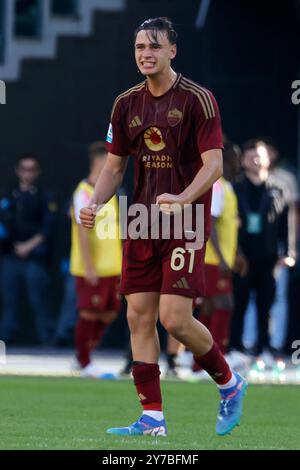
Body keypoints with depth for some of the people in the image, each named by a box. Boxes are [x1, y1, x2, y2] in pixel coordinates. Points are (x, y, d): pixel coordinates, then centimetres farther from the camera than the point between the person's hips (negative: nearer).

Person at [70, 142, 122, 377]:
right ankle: (84, 363, 6)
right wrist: (88, 266, -21)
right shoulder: (84, 193, -11)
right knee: (89, 313, -3)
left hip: (111, 268, 8)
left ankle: (86, 354, 20)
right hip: (92, 269, -8)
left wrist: (121, 262, 18)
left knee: (110, 312, 8)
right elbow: (83, 232, -16)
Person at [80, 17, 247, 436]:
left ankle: (229, 383, 13)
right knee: (139, 317, 0)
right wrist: (95, 203, -3)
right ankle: (152, 419, 5)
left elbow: (213, 164, -13)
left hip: (185, 223, -6)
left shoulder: (197, 99, -8)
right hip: (142, 224, 6)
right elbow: (115, 165, 16)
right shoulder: (127, 104, 9)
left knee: (175, 318, -12)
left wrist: (181, 199, -30)